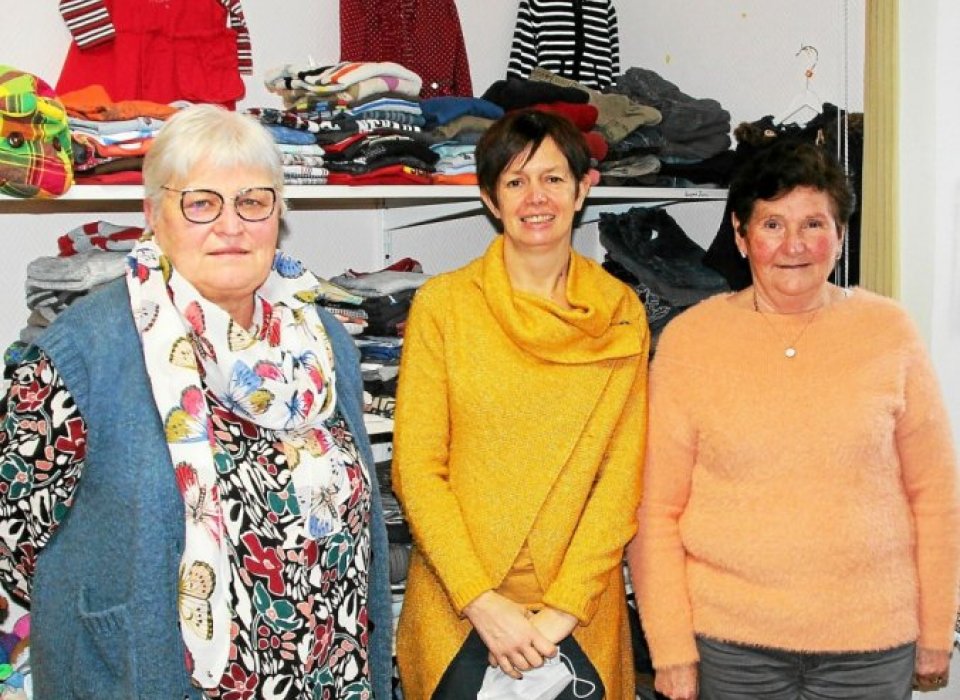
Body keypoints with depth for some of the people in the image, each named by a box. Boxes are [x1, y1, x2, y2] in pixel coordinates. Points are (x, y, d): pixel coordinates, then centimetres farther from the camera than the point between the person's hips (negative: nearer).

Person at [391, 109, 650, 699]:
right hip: (456, 608, -1)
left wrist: (563, 608, -11)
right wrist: (483, 603, -13)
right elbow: (417, 468, -7)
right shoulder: (442, 304, -4)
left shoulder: (620, 314, 0)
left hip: (581, 612, 1)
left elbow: (623, 476, -3)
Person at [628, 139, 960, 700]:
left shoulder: (890, 331, -1)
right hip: (730, 638, -1)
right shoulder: (689, 338, -4)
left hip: (873, 642, 1)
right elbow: (656, 510, -3)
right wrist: (671, 648, -5)